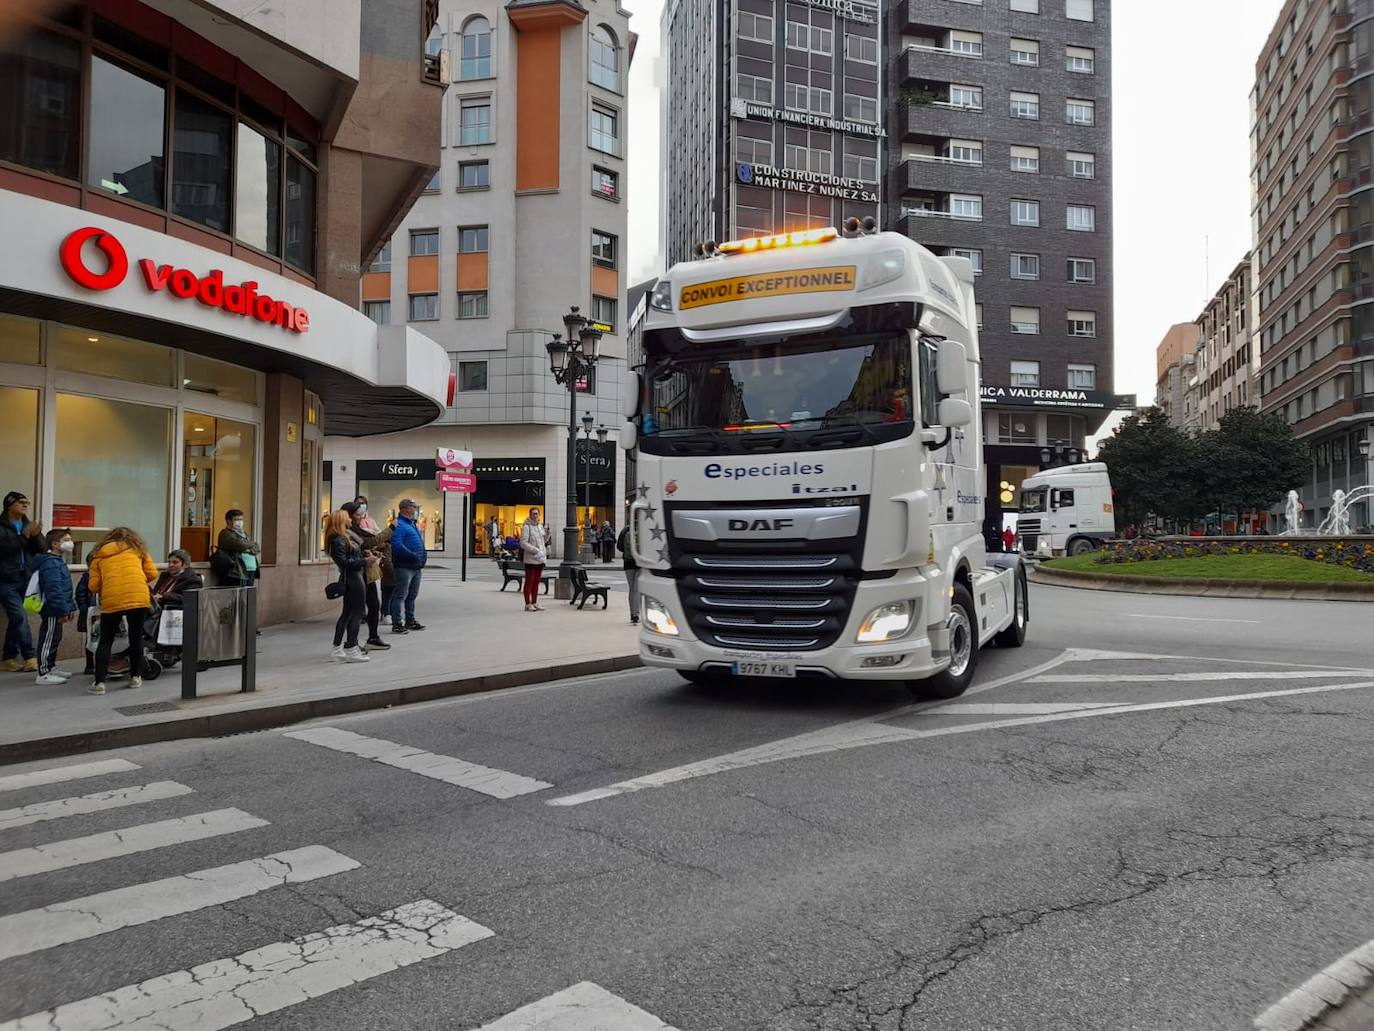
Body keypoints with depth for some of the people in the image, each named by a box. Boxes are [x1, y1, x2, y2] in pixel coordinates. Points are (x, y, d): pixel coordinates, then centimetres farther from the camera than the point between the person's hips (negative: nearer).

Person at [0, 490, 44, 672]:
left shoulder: (28, 525, 16)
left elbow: (41, 550, 8)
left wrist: (36, 535, -10)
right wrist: (24, 535, -21)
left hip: (26, 580, 5)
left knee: (15, 619, 8)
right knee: (20, 617, -14)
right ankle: (30, 657, -13)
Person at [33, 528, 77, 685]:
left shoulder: (59, 561, 16)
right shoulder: (51, 564, -19)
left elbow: (66, 589, 22)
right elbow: (54, 590, -26)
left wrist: (70, 607, 20)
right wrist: (63, 610, -25)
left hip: (56, 611, 11)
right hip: (52, 610, -11)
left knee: (55, 639, 19)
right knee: (48, 639, -5)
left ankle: (51, 667, 31)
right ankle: (43, 674, 0)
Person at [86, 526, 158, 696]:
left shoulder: (99, 554, 18)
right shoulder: (137, 549, 18)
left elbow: (94, 586, 11)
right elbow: (152, 574, 12)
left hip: (111, 600, 0)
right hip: (138, 598, 0)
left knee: (105, 641, 10)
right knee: (136, 637, 15)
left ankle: (99, 682, 3)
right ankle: (135, 677, 21)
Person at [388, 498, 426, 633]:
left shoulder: (413, 524, 18)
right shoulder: (399, 525, -13)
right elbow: (397, 545, -24)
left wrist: (423, 555, 14)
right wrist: (413, 556, -24)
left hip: (416, 567, 10)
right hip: (404, 566, -10)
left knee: (412, 595, 17)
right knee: (400, 595, -5)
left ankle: (410, 621, 26)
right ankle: (397, 624, -2)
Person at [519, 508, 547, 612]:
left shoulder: (540, 526, 15)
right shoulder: (526, 527, -9)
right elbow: (523, 543, -16)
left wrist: (547, 534, 5)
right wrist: (535, 550, -22)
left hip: (540, 558, 7)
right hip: (530, 559, -7)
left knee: (536, 582, 11)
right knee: (529, 582, -4)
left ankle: (534, 603, 17)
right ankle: (528, 604, -1)